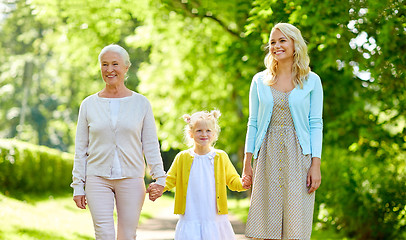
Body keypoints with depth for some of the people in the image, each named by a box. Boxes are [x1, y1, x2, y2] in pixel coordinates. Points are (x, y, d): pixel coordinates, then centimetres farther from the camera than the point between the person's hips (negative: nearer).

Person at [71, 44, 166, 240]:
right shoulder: (89, 105, 6)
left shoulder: (141, 103, 5)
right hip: (98, 178, 0)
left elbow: (151, 145, 5)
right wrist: (78, 186, 4)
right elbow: (81, 148, 8)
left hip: (131, 179, 0)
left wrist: (159, 178, -5)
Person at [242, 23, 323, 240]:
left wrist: (316, 165, -6)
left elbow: (316, 125, 2)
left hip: (298, 155, -2)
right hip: (268, 156, 2)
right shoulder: (260, 80, 10)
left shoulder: (311, 81, 4)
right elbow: (253, 123, 11)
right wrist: (247, 163, 4)